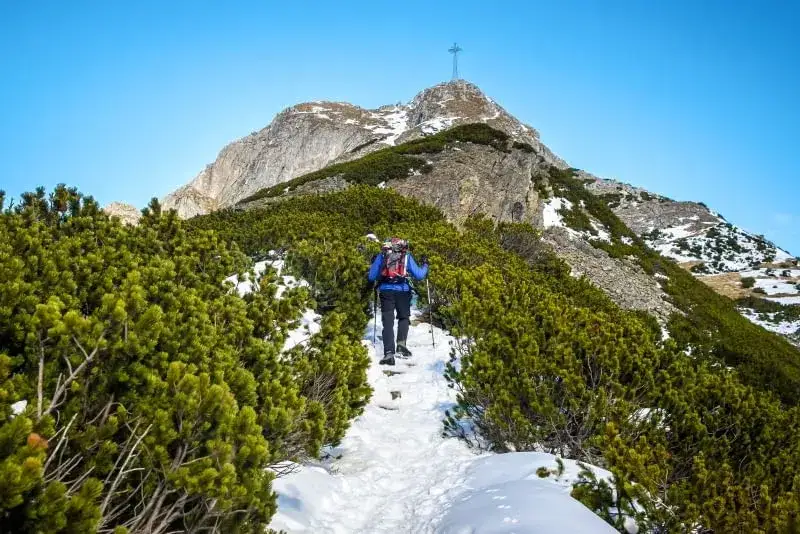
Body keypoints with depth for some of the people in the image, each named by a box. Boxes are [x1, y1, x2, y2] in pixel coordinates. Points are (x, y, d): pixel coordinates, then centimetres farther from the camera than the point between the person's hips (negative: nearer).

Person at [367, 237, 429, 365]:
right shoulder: (407, 256, 9)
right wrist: (425, 265, 26)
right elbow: (419, 275, 7)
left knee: (388, 322, 2)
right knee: (403, 317, 20)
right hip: (402, 291, 0)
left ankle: (389, 353, -10)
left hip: (386, 291, 0)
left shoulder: (381, 256, 11)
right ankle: (401, 344, -1)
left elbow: (371, 277, 12)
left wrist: (373, 264, 31)